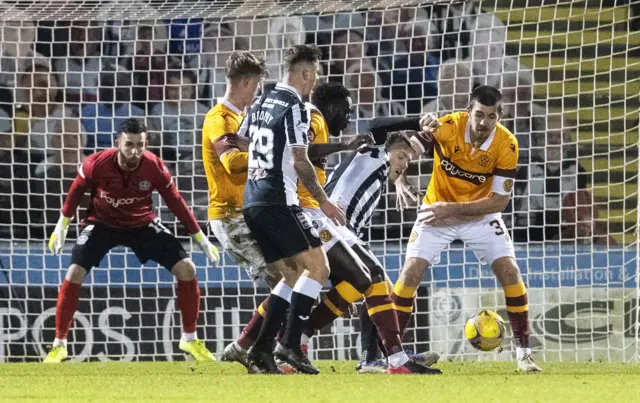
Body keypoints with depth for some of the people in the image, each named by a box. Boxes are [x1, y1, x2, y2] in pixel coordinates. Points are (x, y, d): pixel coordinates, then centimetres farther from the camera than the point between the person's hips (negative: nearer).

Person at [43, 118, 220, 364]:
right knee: (74, 274, -18)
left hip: (142, 224, 1)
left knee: (186, 269, -9)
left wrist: (201, 239, -4)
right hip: (101, 223, -1)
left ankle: (190, 339, 9)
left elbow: (176, 203, -9)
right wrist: (62, 227, 1)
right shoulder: (97, 164, -27)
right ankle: (59, 345, -3)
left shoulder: (155, 167, -24)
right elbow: (76, 191, -6)